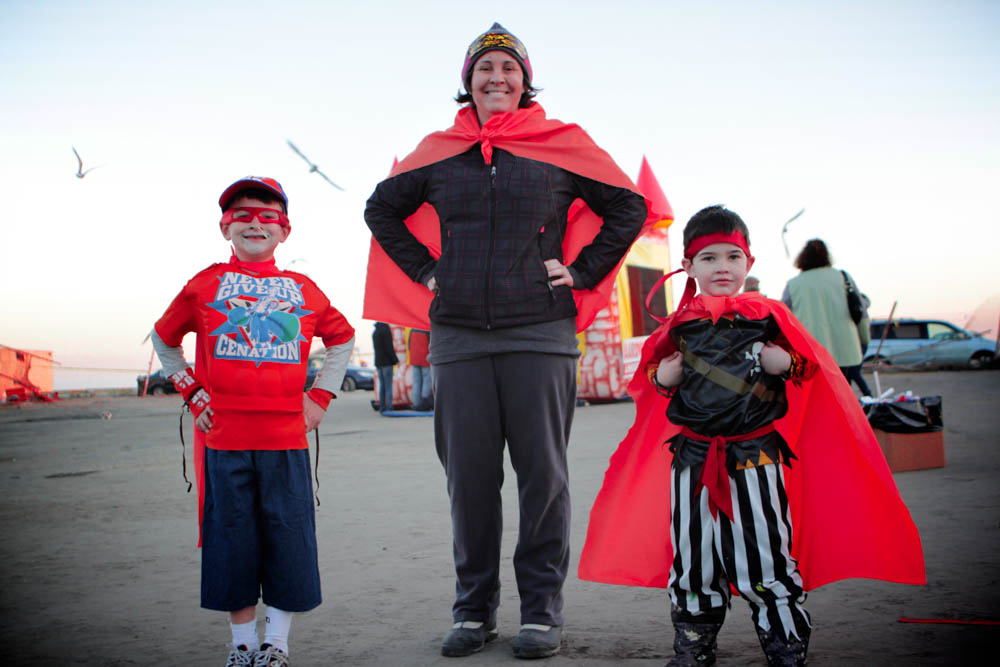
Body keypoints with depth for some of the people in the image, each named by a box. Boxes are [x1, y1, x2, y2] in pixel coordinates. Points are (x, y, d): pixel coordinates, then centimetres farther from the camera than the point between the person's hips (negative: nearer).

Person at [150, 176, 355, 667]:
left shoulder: (304, 290, 8)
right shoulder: (205, 284, 6)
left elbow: (342, 338, 23)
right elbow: (164, 339, 20)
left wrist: (321, 394, 13)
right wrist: (190, 388, 9)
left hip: (286, 437, 1)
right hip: (223, 437, 0)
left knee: (288, 535, 1)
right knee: (232, 539, 5)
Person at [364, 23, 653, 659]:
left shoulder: (563, 146, 7)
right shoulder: (438, 153, 12)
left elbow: (629, 207, 13)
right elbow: (382, 209, 25)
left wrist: (581, 272, 4)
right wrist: (425, 271, 13)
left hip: (540, 336, -2)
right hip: (458, 338, 2)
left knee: (543, 474, 0)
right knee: (468, 475, 4)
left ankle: (543, 611, 11)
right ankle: (475, 610, 16)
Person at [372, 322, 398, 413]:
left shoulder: (374, 332, 15)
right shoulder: (386, 330, -11)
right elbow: (389, 347, -15)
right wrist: (395, 359, -8)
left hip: (378, 362, 8)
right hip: (387, 362, -8)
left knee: (382, 385, 9)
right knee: (388, 386, -8)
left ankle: (382, 408, 8)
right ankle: (389, 408, -11)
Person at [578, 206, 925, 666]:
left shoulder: (767, 315, 4)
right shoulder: (680, 325, 8)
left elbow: (808, 367, 6)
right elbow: (651, 381, 15)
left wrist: (781, 361, -13)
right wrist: (665, 375, -6)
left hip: (756, 454, -2)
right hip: (693, 455, 2)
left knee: (765, 546, -1)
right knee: (691, 550, 8)